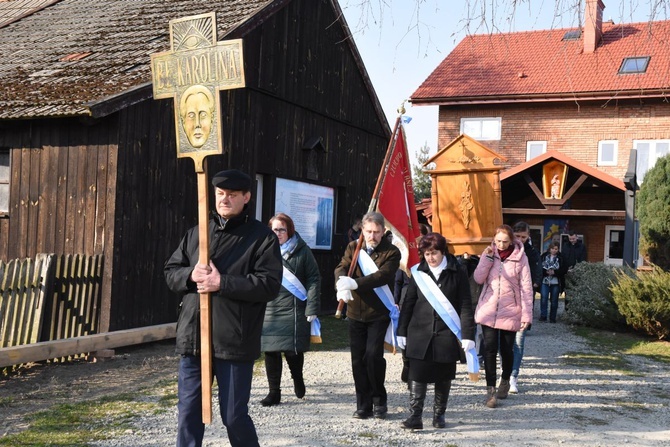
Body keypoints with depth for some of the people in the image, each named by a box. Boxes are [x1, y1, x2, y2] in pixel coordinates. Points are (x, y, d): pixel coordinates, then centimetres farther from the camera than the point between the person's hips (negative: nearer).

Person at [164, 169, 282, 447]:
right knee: (189, 413, 11)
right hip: (193, 339, 5)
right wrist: (190, 275, -9)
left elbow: (268, 285, -13)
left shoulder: (262, 237, -3)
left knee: (234, 416, 6)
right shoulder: (196, 233, 13)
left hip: (234, 342, -5)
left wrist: (222, 283, -17)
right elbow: (171, 272, 14)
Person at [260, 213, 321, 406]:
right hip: (268, 310, 2)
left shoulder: (302, 251, 1)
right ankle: (274, 392, 15)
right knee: (271, 351, 3)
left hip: (294, 311, -2)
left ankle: (298, 380, 31)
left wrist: (312, 309, -7)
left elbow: (313, 279, 0)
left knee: (293, 350, 1)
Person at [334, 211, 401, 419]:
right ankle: (364, 406, 16)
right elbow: (341, 268, -9)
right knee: (358, 360, 5)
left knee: (373, 355, -15)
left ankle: (379, 399, 6)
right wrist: (342, 283, -33)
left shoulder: (391, 253, -5)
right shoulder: (353, 248, 7)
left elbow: (383, 275, -21)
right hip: (355, 313, 4)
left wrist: (355, 283, -34)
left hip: (379, 314, -4)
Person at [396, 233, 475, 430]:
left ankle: (439, 414, 24)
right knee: (417, 376, -4)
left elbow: (466, 305, -3)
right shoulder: (419, 272, 4)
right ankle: (415, 416, -2)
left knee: (444, 377, 10)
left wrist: (468, 335, -8)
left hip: (447, 334, -1)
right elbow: (408, 303, 8)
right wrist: (402, 332, 6)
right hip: (420, 333, 1)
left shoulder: (458, 272, -2)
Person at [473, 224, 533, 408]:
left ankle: (505, 381, 35)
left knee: (507, 350, 11)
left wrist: (527, 315, -10)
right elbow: (478, 278, -5)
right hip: (488, 310, 1)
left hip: (510, 312, -1)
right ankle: (490, 390, -1)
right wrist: (488, 258, -14)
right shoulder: (488, 254, 3)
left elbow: (526, 287, -5)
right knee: (489, 349, -6)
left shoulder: (520, 257, -5)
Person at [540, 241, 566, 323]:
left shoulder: (560, 258, 1)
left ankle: (552, 318, 14)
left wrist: (554, 272, -14)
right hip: (545, 281, 0)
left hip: (555, 282, 0)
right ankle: (543, 316, 0)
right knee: (543, 298, -9)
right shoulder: (544, 256, 2)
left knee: (554, 301, 5)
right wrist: (546, 271, -15)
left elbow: (563, 270, 0)